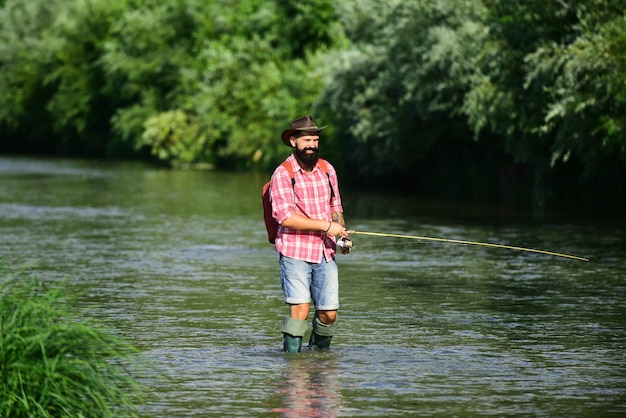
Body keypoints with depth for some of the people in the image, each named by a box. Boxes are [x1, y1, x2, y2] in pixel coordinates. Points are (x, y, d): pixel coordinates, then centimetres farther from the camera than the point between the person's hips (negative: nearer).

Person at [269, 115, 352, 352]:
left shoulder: (327, 170, 10)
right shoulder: (282, 175, -8)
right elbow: (286, 217, -18)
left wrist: (342, 235, 3)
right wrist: (326, 226, -18)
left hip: (325, 253, 5)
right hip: (295, 252, -5)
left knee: (328, 313, 3)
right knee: (300, 310, -12)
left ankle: (319, 351, 25)